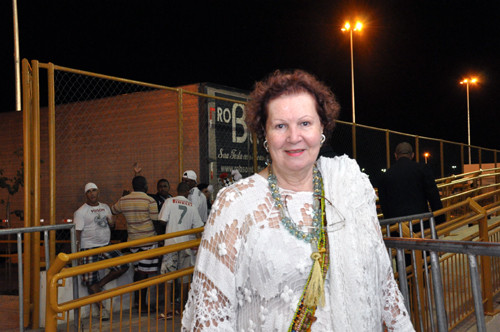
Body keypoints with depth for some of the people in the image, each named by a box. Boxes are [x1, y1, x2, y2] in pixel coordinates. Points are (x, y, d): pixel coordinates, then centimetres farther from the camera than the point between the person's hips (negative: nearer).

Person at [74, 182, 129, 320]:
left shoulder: (105, 207, 12)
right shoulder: (80, 212, -5)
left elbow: (112, 224, 24)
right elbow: (77, 232, -10)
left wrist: (111, 221, -2)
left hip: (106, 246, 5)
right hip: (88, 248, -5)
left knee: (123, 266, -6)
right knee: (91, 281, -7)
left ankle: (99, 284, 10)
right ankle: (102, 308, 8)